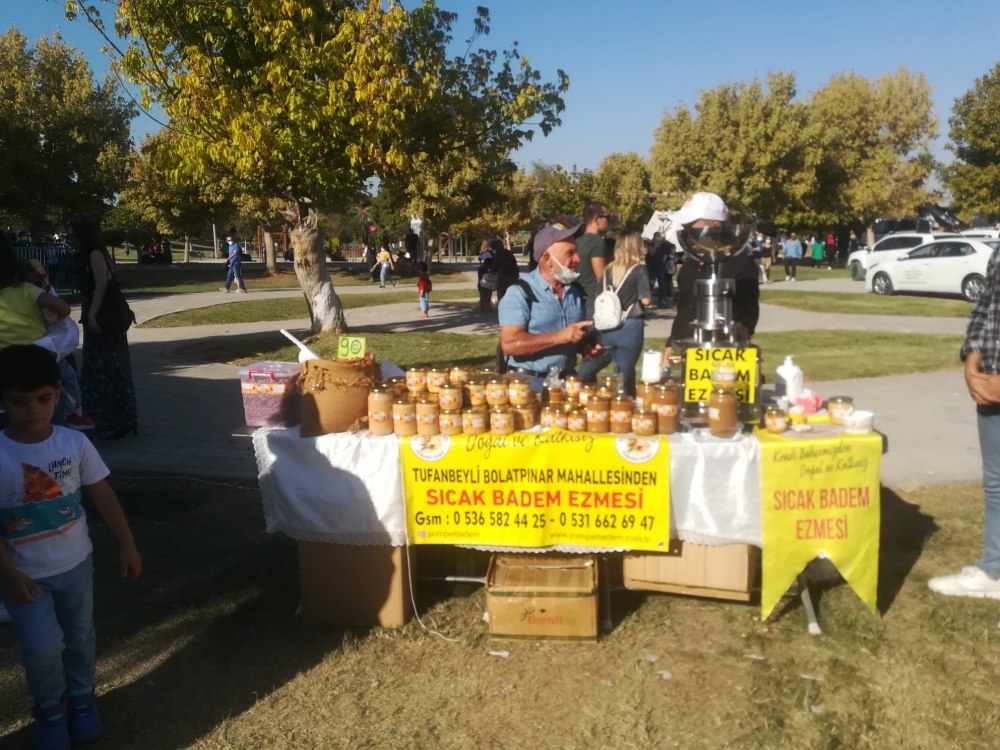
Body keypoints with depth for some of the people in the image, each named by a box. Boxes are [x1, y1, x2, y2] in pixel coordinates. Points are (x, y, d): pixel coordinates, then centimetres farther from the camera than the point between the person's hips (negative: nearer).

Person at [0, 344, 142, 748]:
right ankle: (50, 708, 24)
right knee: (43, 648, -7)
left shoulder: (75, 443, -12)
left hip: (75, 564, 3)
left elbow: (103, 497, -3)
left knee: (80, 638, 17)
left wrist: (127, 546, 1)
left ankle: (81, 698, 44)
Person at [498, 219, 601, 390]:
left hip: (567, 380, 6)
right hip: (528, 383, -6)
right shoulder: (520, 293, -11)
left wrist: (586, 346, 0)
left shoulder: (575, 291, 8)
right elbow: (509, 344, -21)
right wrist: (559, 337, -23)